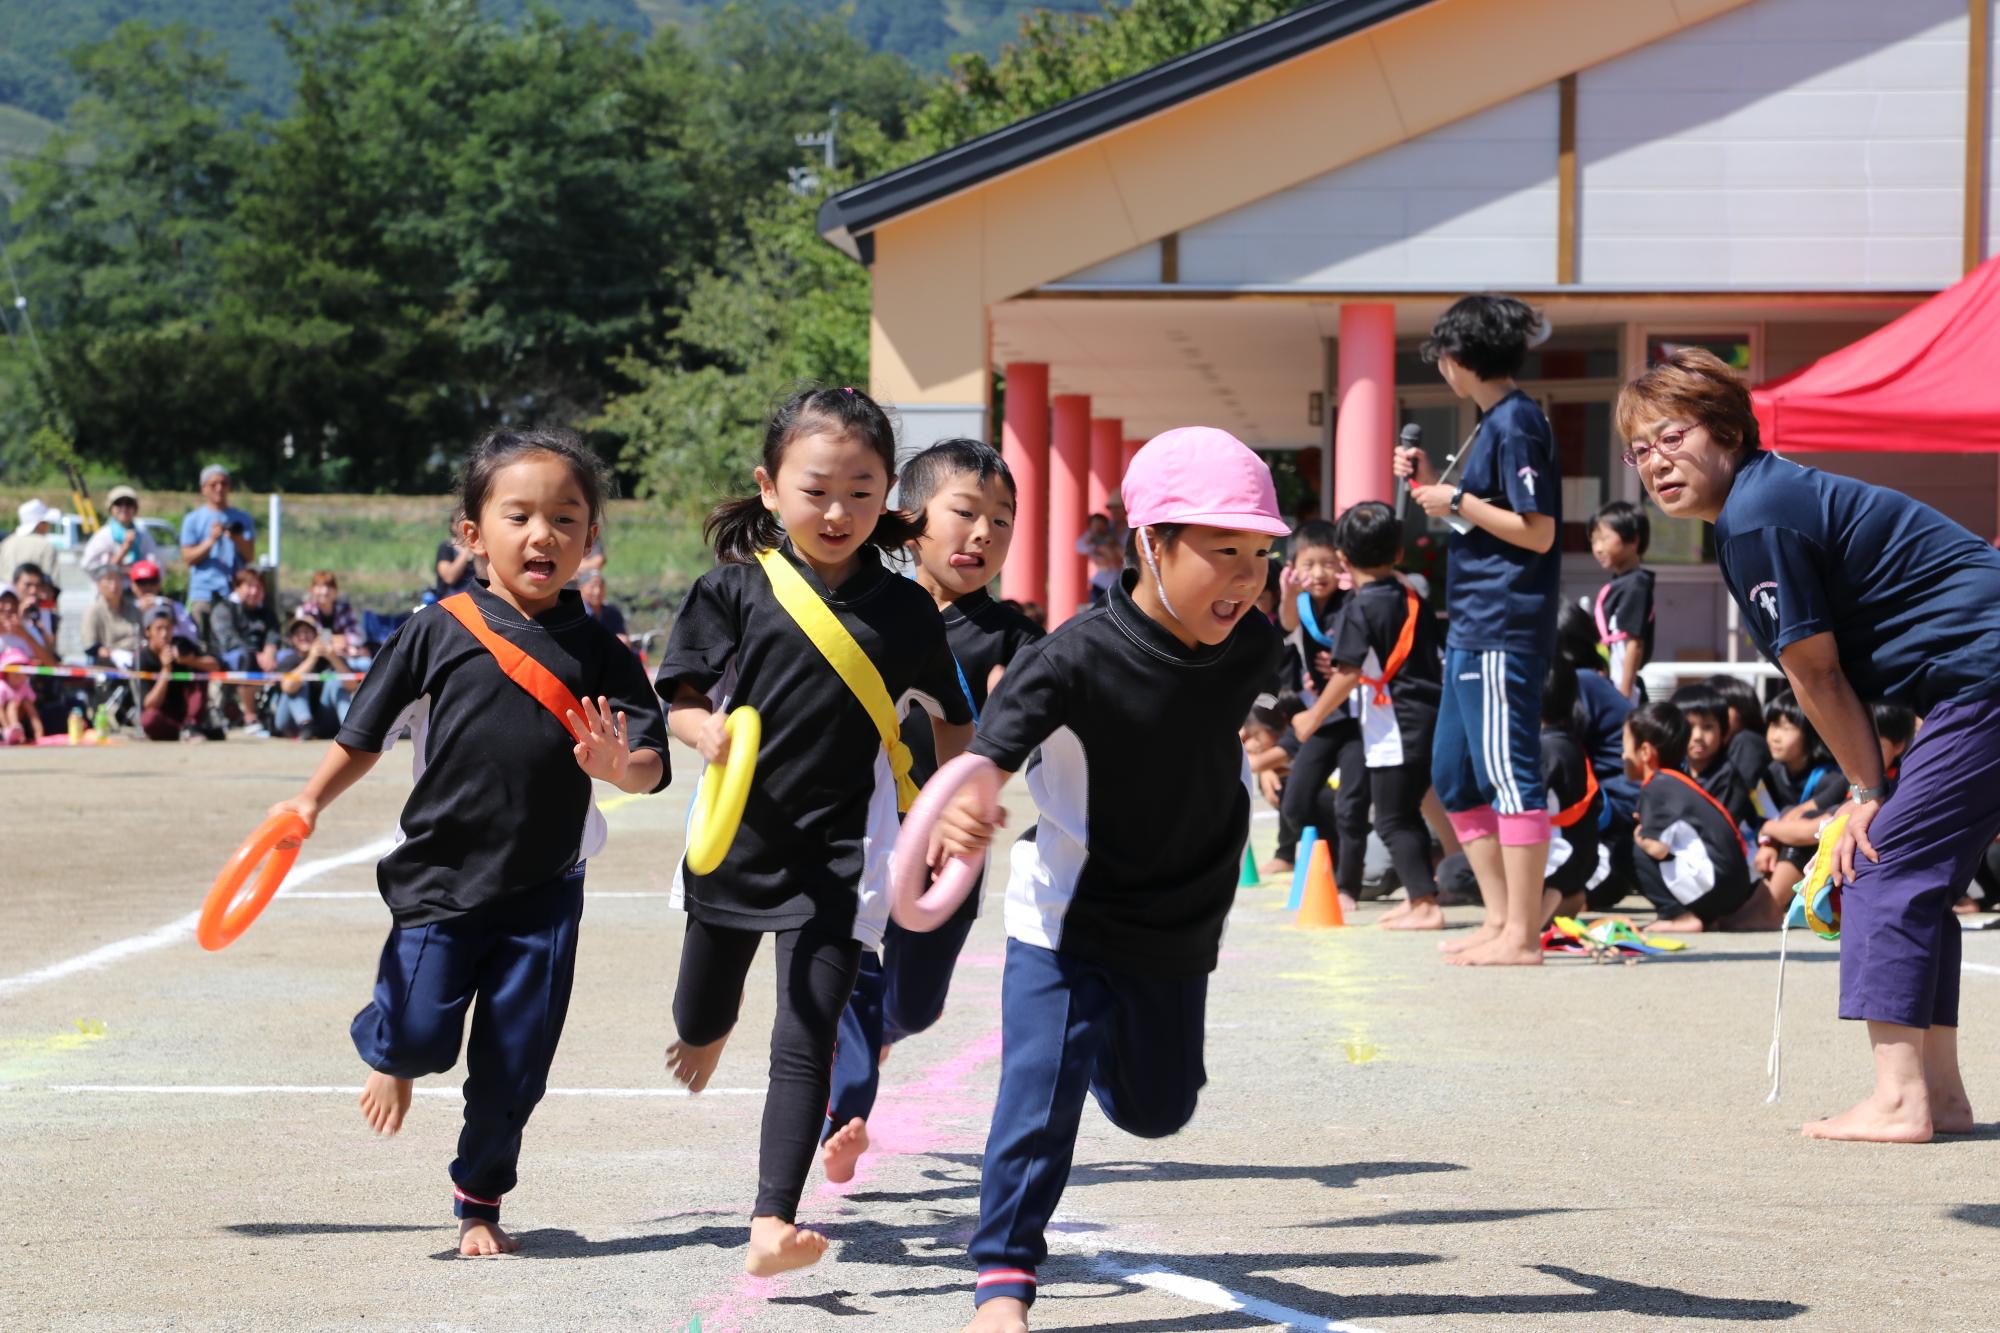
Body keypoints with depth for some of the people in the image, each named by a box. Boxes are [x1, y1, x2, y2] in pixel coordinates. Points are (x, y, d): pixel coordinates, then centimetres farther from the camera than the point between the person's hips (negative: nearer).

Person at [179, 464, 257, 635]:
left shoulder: (242, 519, 13)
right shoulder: (192, 520, 9)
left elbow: (250, 557, 6)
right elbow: (188, 557, 1)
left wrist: (237, 539, -13)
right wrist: (211, 540, -13)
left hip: (235, 594, 1)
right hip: (203, 593, -1)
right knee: (203, 640, -8)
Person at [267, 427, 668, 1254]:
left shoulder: (597, 653, 1)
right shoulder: (438, 633, -3)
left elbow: (651, 766, -4)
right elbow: (368, 732, 7)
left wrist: (617, 766, -25)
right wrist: (311, 802, -1)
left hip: (543, 892, 1)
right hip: (439, 875, -1)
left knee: (512, 1066, 5)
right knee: (423, 1036, -8)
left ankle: (480, 1206, 26)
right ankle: (386, 1049, 31)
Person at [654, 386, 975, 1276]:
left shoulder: (903, 610, -2)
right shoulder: (735, 589, -5)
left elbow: (954, 721, 9)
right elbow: (681, 695, -1)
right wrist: (705, 730, -22)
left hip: (838, 852, -2)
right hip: (736, 838, 2)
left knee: (804, 1043, -11)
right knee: (697, 1024, 21)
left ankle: (772, 1223, -12)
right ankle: (712, 1031, 59)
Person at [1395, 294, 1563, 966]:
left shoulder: (1517, 423, -13)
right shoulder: (1495, 421, 17)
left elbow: (1536, 532, -18)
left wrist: (1457, 500, -13)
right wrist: (1432, 484, 12)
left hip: (1505, 631, -11)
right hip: (1471, 627, 11)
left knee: (1508, 773, -9)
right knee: (1453, 774, 15)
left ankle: (1521, 936, -8)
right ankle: (1501, 918, 19)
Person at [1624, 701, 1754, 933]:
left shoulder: (1656, 786, -8)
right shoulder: (1678, 781, 19)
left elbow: (1657, 847, -18)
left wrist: (1638, 836, 2)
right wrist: (1646, 827, 13)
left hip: (1713, 879, -9)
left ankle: (1681, 916, -10)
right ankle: (1704, 914, 9)